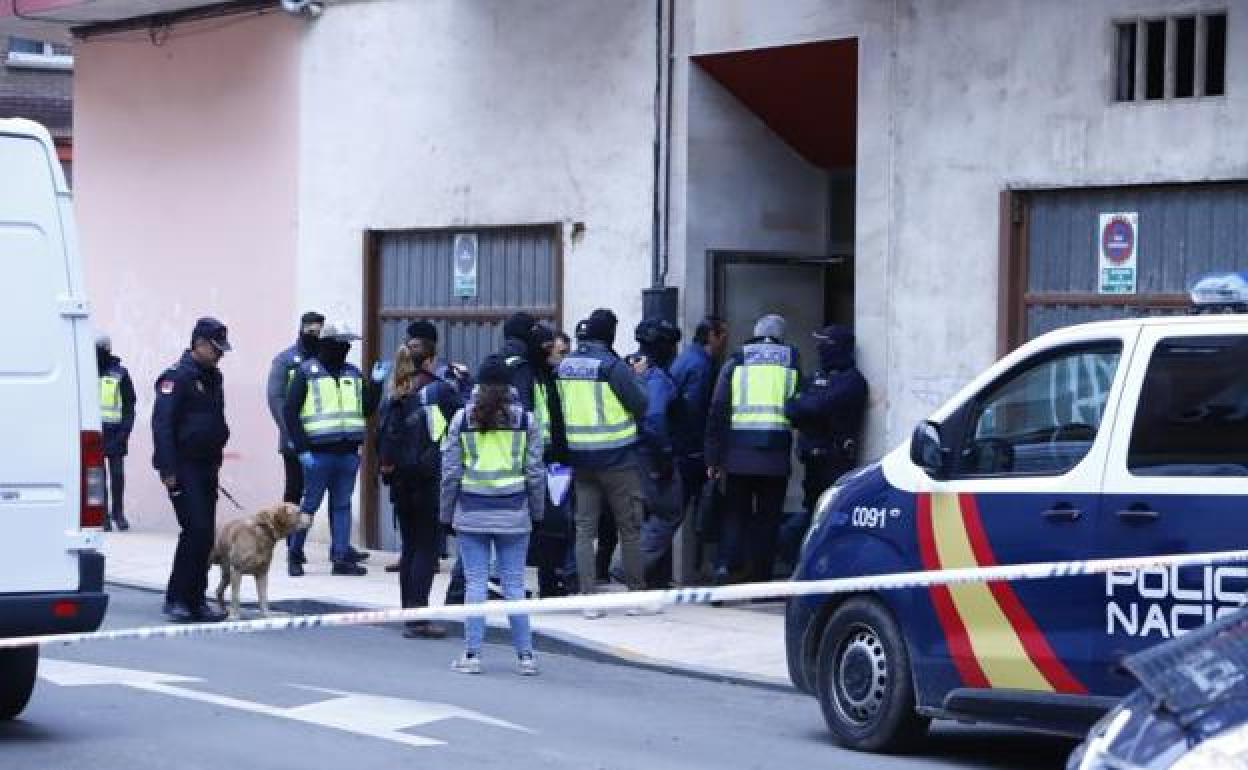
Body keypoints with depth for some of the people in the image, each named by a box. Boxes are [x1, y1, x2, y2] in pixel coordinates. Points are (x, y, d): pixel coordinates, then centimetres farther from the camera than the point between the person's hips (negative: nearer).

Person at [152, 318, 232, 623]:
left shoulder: (213, 378, 16)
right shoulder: (177, 377, -10)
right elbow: (162, 424, -16)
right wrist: (168, 469, -20)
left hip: (206, 468, 8)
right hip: (184, 469, -8)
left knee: (205, 535, 7)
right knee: (195, 531, -14)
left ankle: (195, 600, 12)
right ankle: (176, 600, -7)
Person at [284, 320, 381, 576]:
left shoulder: (353, 374, 14)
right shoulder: (307, 373, -1)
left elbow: (366, 409, 15)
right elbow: (290, 412, -4)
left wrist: (375, 386, 0)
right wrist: (302, 448, -10)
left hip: (348, 453, 5)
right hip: (319, 453, -5)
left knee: (342, 505, 7)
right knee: (309, 505, 1)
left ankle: (341, 557, 10)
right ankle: (294, 554, 13)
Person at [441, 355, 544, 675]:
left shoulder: (463, 418, 0)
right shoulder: (526, 420, 1)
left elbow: (450, 471, 1)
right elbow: (535, 472, 3)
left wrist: (447, 512, 9)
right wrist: (536, 511, 13)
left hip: (471, 513, 0)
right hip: (513, 513, 1)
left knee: (475, 583, 3)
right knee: (514, 583, 5)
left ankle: (472, 654, 3)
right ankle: (525, 655, 6)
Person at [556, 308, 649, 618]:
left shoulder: (564, 366, 3)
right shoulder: (611, 365, -15)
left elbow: (560, 407, 10)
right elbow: (640, 404, -12)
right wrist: (634, 377, 4)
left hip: (579, 458, 5)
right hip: (617, 458, -5)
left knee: (584, 528, 7)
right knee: (630, 527, 7)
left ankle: (588, 598, 3)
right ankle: (636, 594, 13)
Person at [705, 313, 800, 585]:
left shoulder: (736, 363, 6)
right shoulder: (792, 363, 8)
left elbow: (718, 410, 3)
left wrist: (713, 457, 5)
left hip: (738, 453, 0)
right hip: (776, 457, 0)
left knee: (735, 514, 12)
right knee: (768, 518, 8)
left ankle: (725, 564, -8)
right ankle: (760, 579, 7)